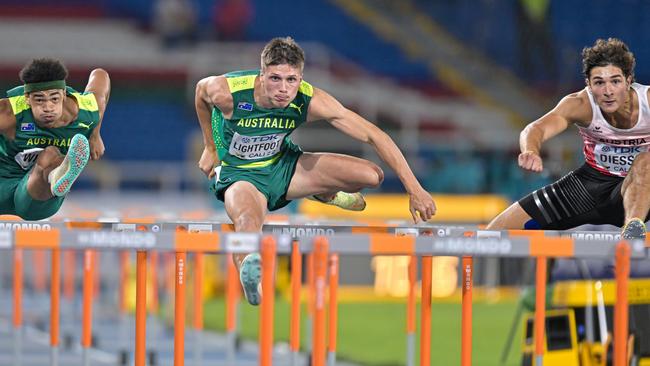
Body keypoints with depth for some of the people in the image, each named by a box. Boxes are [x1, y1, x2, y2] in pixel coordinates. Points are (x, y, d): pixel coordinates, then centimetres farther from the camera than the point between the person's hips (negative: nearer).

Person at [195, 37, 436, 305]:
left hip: (283, 165, 4)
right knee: (248, 221, -40)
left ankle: (323, 194, 27)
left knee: (373, 176, -6)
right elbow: (201, 90, -2)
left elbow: (373, 135, -20)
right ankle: (248, 269, -69)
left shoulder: (310, 100, -25)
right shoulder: (226, 92, -29)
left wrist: (414, 189, -24)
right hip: (239, 173, -4)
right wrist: (210, 148, 8)